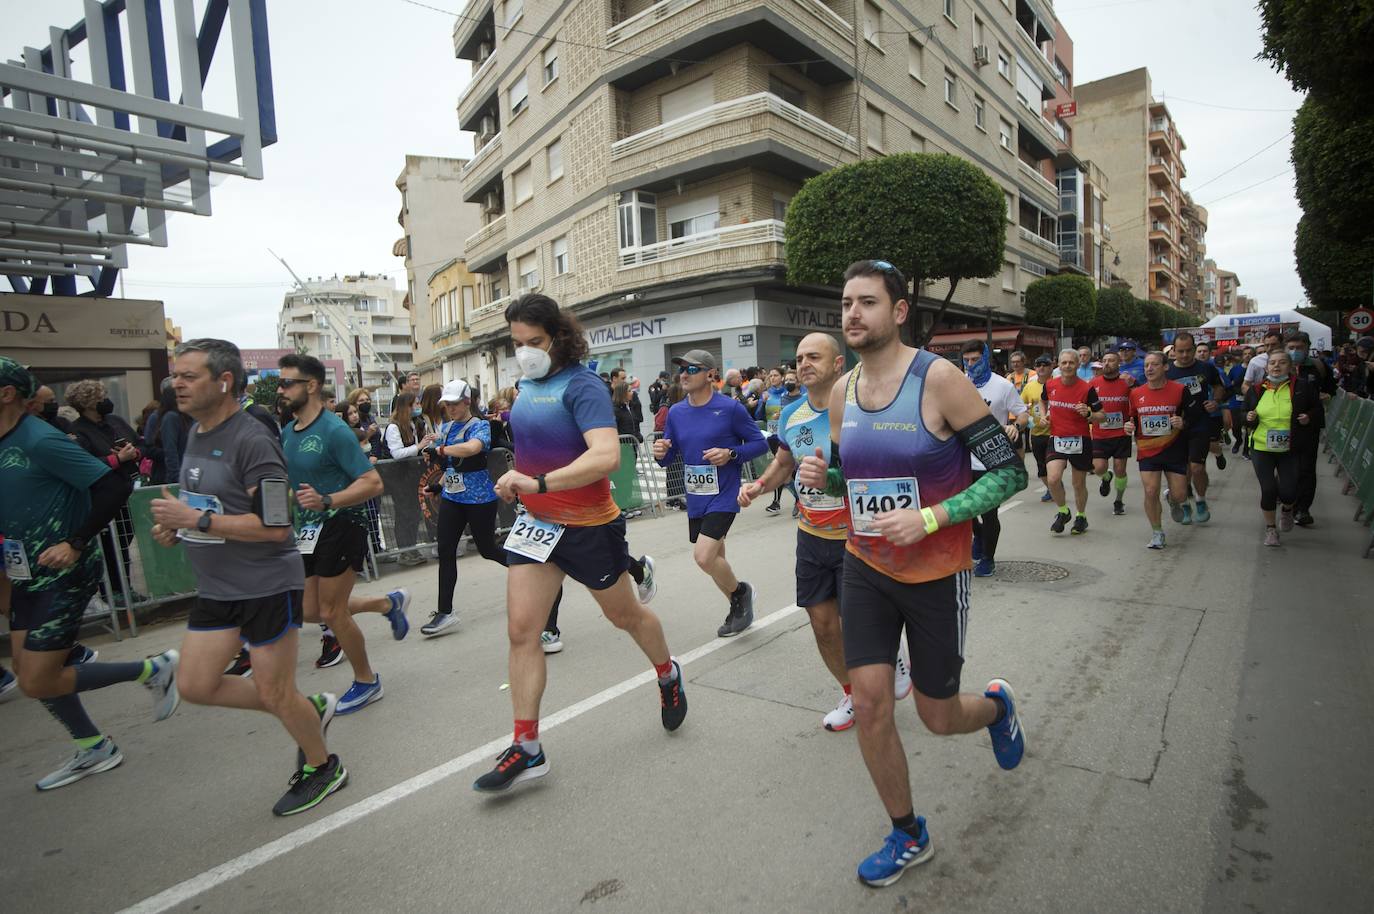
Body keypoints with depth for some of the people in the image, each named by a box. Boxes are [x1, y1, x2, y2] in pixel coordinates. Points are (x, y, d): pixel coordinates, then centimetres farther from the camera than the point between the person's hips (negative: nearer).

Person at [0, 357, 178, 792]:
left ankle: (154, 669, 12)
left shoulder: (42, 441, -20)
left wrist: (76, 544, -24)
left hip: (64, 574, -8)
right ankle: (94, 749, 30)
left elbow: (116, 486, -25)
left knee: (38, 683, -4)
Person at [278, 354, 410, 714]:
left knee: (331, 612, 0)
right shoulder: (287, 432, 7)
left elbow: (373, 483, -23)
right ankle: (390, 603, 33)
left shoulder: (334, 431, -18)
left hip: (340, 526, -8)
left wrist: (326, 501, -33)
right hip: (309, 530, 8)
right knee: (311, 611, 14)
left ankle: (366, 681, 22)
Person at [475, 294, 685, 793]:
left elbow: (606, 456, -33)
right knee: (521, 630, 0)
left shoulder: (581, 385, -18)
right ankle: (527, 748, 12)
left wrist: (540, 483, -38)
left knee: (625, 614, 14)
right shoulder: (527, 385, 6)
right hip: (537, 522, 7)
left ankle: (668, 677, 44)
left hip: (589, 526, -6)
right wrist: (516, 481, 7)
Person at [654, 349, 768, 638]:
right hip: (695, 498, 6)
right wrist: (660, 453, -14)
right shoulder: (676, 413, 3)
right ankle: (739, 608, 40)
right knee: (715, 560, 16)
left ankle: (740, 591, 14)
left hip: (723, 495, -6)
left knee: (704, 557, -17)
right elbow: (668, 458, 9)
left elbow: (760, 443, -6)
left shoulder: (730, 408, -11)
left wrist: (731, 454, -21)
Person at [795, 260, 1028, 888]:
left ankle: (997, 704, 48)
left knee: (938, 718, 10)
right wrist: (820, 476, -9)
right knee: (869, 705, 1)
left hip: (937, 574, -4)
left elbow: (1010, 472, -15)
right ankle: (908, 836, 27)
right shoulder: (842, 391, 1)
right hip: (866, 568, 4)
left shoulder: (938, 379, -17)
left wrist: (929, 518, -26)